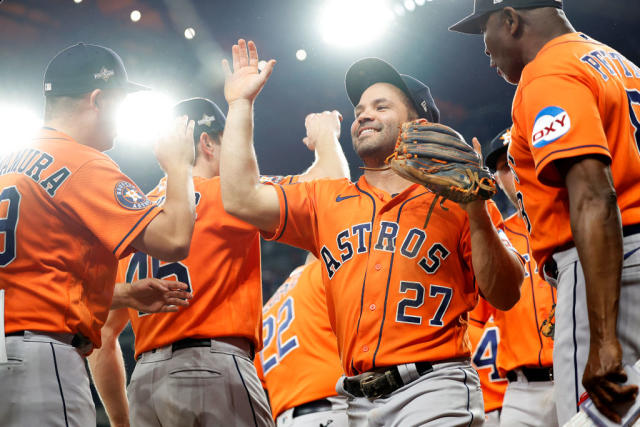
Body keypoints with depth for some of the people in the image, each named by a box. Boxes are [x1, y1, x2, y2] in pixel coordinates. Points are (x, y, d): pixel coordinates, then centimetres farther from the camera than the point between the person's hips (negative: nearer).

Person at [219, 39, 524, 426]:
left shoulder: (454, 199, 6)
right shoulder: (326, 201, 17)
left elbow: (505, 296, -1)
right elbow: (242, 199, 5)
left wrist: (476, 211, -14)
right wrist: (241, 103, 11)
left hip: (435, 387, -3)